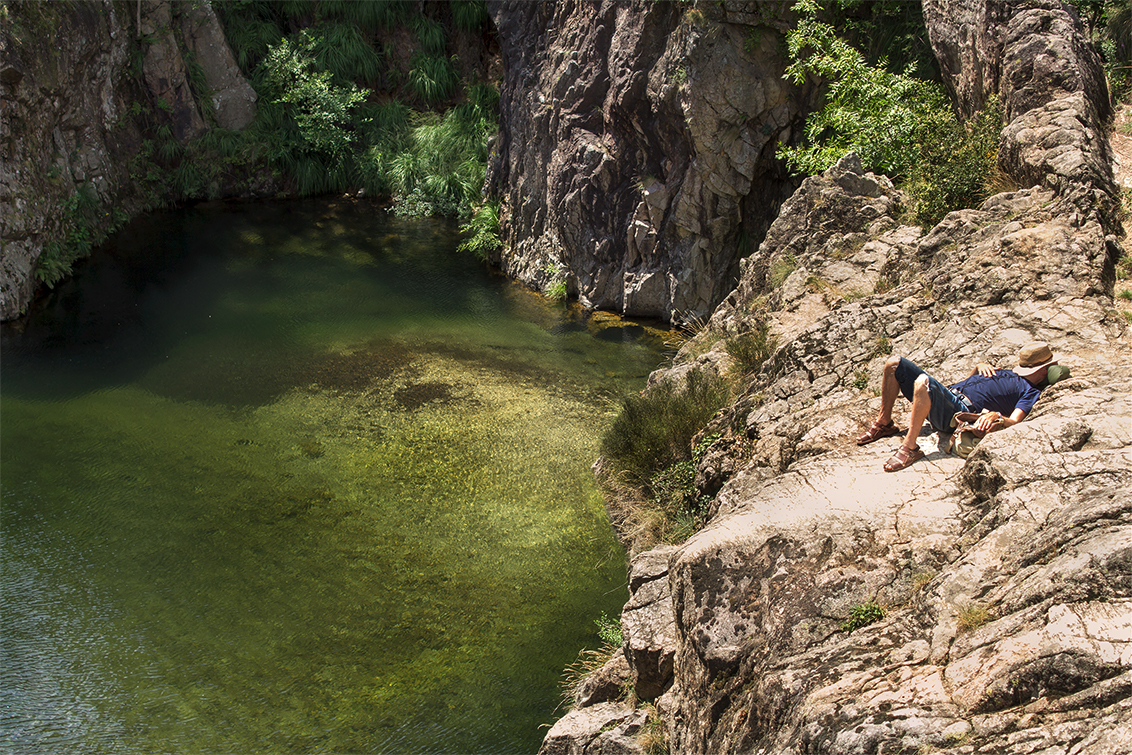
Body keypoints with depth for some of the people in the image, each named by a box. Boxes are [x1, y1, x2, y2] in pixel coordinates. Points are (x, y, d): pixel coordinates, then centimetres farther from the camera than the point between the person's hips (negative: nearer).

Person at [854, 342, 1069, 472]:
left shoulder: (1031, 392, 6)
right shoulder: (1010, 373, 30)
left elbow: (1014, 421, -12)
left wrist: (996, 416, -32)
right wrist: (980, 366, 17)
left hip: (960, 412, -9)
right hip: (948, 393, 9)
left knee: (923, 382, -39)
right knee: (894, 364, 2)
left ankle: (910, 448, -31)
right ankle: (884, 424, 7)